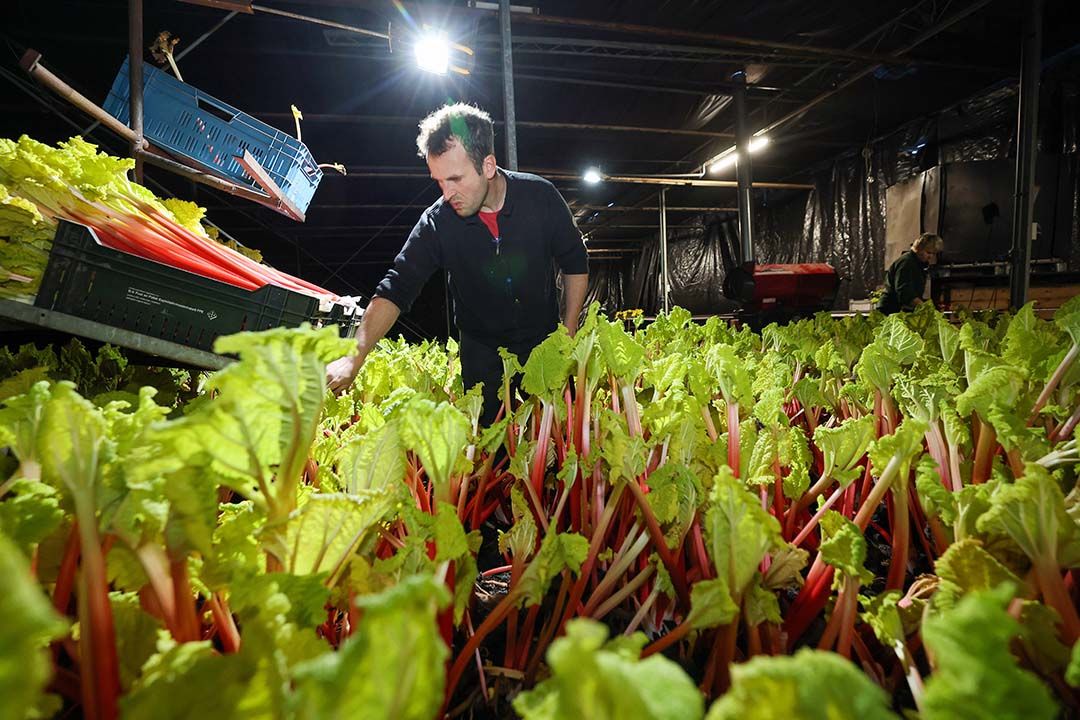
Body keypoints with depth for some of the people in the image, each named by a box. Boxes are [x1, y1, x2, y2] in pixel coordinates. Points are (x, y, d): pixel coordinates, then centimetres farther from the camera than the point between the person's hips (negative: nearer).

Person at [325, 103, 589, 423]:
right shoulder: (437, 222, -15)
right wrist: (353, 358, -28)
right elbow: (396, 289, -16)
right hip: (482, 355, 0)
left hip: (544, 345, 1)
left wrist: (568, 335, -5)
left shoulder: (541, 197, -14)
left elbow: (575, 264, -2)